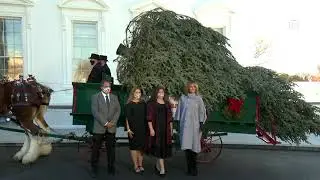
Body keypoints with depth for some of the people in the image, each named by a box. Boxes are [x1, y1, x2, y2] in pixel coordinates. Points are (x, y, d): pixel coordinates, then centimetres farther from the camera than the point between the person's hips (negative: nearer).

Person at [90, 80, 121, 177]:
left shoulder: (114, 97, 13)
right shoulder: (95, 97, 0)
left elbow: (118, 110, 6)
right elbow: (95, 112, -9)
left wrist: (112, 122, -8)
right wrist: (105, 123, -14)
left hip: (111, 128, 3)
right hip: (99, 127, -3)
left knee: (111, 148, 7)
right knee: (96, 148, 5)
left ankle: (111, 167, 19)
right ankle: (94, 168, 18)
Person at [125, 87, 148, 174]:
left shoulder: (143, 104, 8)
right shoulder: (129, 104, -1)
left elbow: (146, 116, 9)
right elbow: (127, 118, -3)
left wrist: (146, 127, 4)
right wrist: (128, 129, -10)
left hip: (142, 128, 3)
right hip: (133, 129, -3)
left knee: (141, 147, 8)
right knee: (134, 146, 1)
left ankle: (140, 165, 18)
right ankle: (136, 166, 9)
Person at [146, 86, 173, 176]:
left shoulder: (167, 104, 13)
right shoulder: (151, 104, -1)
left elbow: (170, 118, 14)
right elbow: (149, 117, -6)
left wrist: (171, 129, 11)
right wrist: (151, 129, -14)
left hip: (165, 129, 5)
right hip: (156, 128, -5)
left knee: (164, 147, 9)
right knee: (159, 147, -7)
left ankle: (157, 165, 27)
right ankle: (162, 169, -4)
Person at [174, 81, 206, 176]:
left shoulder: (198, 98, 6)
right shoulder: (183, 98, 8)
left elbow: (202, 111, 5)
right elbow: (179, 111, 10)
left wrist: (201, 123, -2)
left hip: (195, 125, 0)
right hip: (185, 125, 1)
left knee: (194, 145, -1)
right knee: (186, 145, -4)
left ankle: (193, 168, 12)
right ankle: (190, 167, 5)